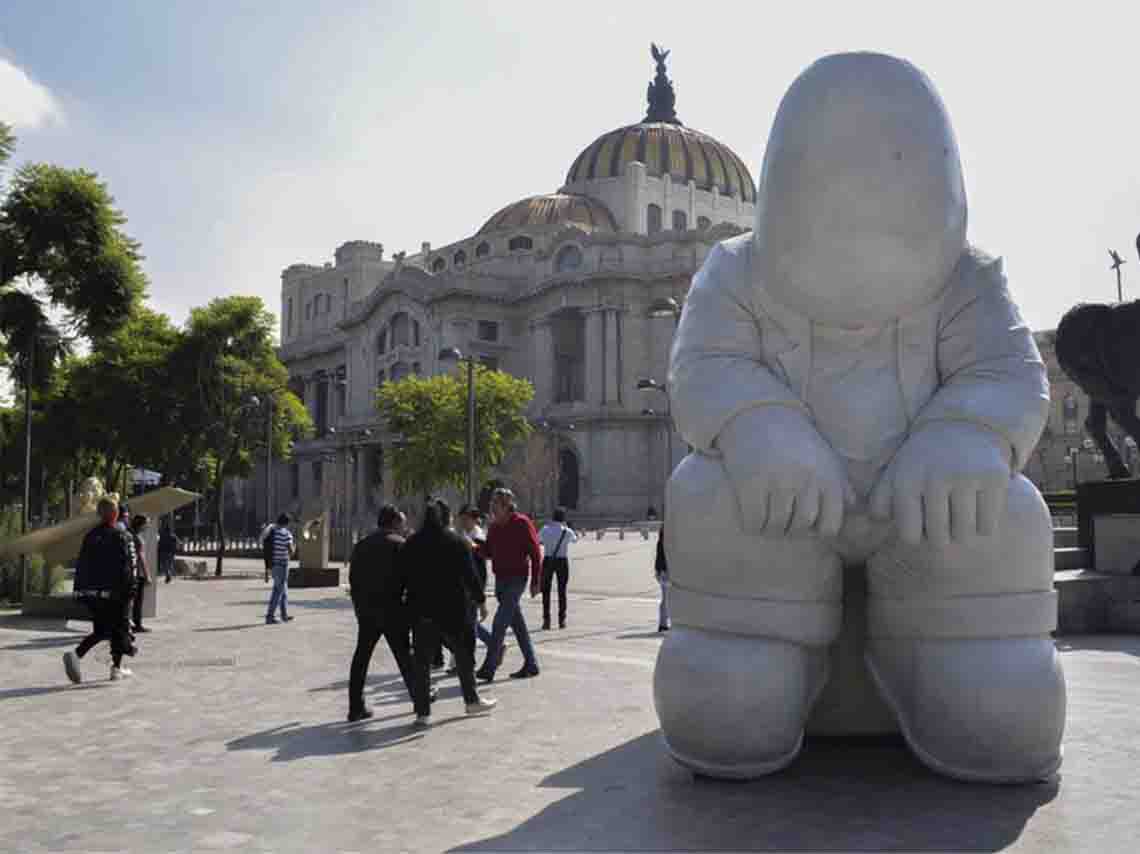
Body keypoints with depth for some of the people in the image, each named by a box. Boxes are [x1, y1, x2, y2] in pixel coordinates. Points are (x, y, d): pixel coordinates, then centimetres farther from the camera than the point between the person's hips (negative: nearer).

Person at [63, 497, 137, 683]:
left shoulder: (90, 535, 9)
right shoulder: (121, 536, -10)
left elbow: (80, 564, 11)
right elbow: (126, 566, -14)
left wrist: (79, 590, 16)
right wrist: (128, 591, -10)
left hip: (91, 592, 6)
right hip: (113, 592, -6)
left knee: (100, 631, 15)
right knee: (119, 629, 10)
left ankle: (76, 654, -9)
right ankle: (117, 668, 14)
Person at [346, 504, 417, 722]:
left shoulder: (362, 544, 12)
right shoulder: (400, 544, -6)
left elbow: (353, 577, 12)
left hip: (365, 608, 5)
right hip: (391, 608, -5)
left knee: (361, 656, 8)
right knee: (404, 654, 8)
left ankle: (356, 707, 6)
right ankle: (419, 695, 19)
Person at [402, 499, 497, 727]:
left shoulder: (411, 544, 4)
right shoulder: (457, 542, -7)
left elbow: (405, 577, 6)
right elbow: (470, 576, -8)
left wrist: (411, 605, 13)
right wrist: (480, 600, 3)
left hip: (421, 610, 3)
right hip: (452, 610, -3)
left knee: (422, 661, 6)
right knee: (464, 655, 15)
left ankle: (423, 712, 4)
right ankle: (472, 700, 26)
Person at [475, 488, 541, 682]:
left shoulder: (521, 523, -11)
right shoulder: (494, 526, 10)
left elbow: (535, 552, -10)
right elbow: (488, 552, 15)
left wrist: (535, 582, -12)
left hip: (516, 579, -7)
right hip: (500, 579, 7)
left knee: (499, 623, -11)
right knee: (517, 624, 12)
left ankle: (489, 668, -9)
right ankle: (531, 664, 21)